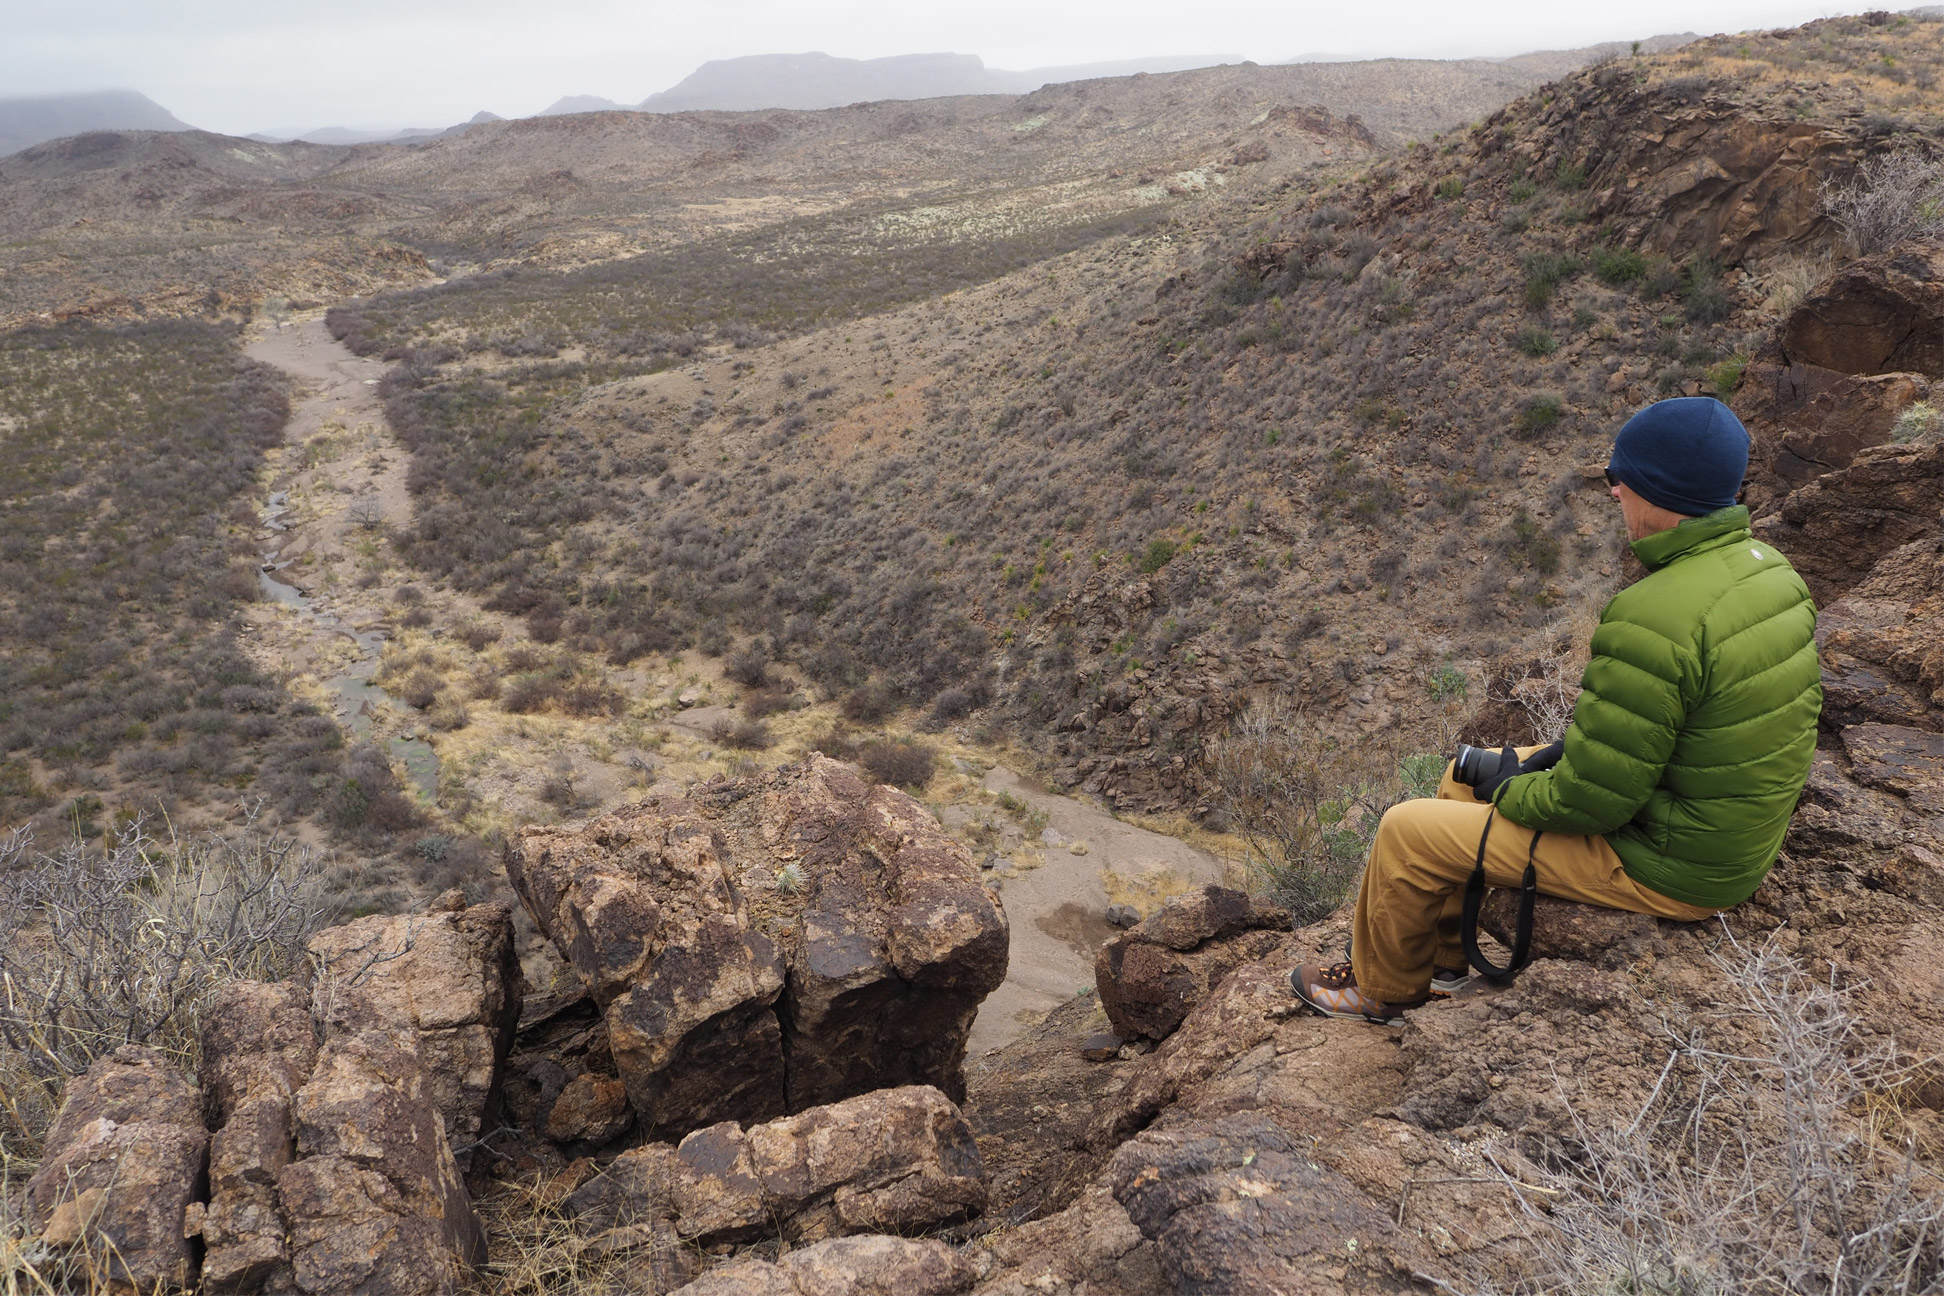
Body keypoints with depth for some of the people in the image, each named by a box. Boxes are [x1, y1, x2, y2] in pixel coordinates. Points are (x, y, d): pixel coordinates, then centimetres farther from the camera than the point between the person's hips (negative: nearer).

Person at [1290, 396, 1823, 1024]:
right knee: (1463, 778, 19)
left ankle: (1382, 988, 26)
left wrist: (1513, 794, -6)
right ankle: (1443, 959, 35)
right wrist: (1573, 745, 7)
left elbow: (1593, 798, -27)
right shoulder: (1762, 565, 0)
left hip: (1665, 865, -9)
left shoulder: (1652, 619, -32)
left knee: (1406, 832, -1)